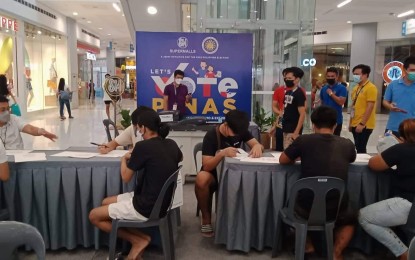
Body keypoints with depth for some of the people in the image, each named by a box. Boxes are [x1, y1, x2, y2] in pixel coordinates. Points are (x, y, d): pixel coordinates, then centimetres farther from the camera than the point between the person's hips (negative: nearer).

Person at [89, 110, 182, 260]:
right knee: (105, 203, 22)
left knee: (94, 215, 7)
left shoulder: (143, 146, -20)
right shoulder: (171, 144, 0)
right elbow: (180, 158, 26)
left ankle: (139, 240, 5)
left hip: (146, 207, -8)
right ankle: (139, 239, 9)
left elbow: (126, 178, -8)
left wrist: (124, 159, 10)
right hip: (162, 202, 8)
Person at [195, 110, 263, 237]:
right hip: (214, 173, -3)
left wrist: (257, 146, -30)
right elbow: (207, 166, -25)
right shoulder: (211, 136, -20)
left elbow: (258, 145, -5)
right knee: (201, 179, -39)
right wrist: (222, 153, -42)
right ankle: (206, 218, -15)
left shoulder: (241, 131, -4)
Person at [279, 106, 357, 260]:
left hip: (306, 208, 0)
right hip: (336, 210, 1)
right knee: (350, 218, 35)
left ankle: (307, 244, 26)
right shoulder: (347, 144, 2)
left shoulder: (304, 140, -5)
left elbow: (282, 160, 10)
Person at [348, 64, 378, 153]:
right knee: (358, 148, 13)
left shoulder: (371, 88, -12)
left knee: (360, 149, -7)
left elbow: (370, 107, -18)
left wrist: (362, 124, -21)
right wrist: (351, 122, 16)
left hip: (364, 125, -8)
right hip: (355, 124, 8)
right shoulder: (356, 88, 14)